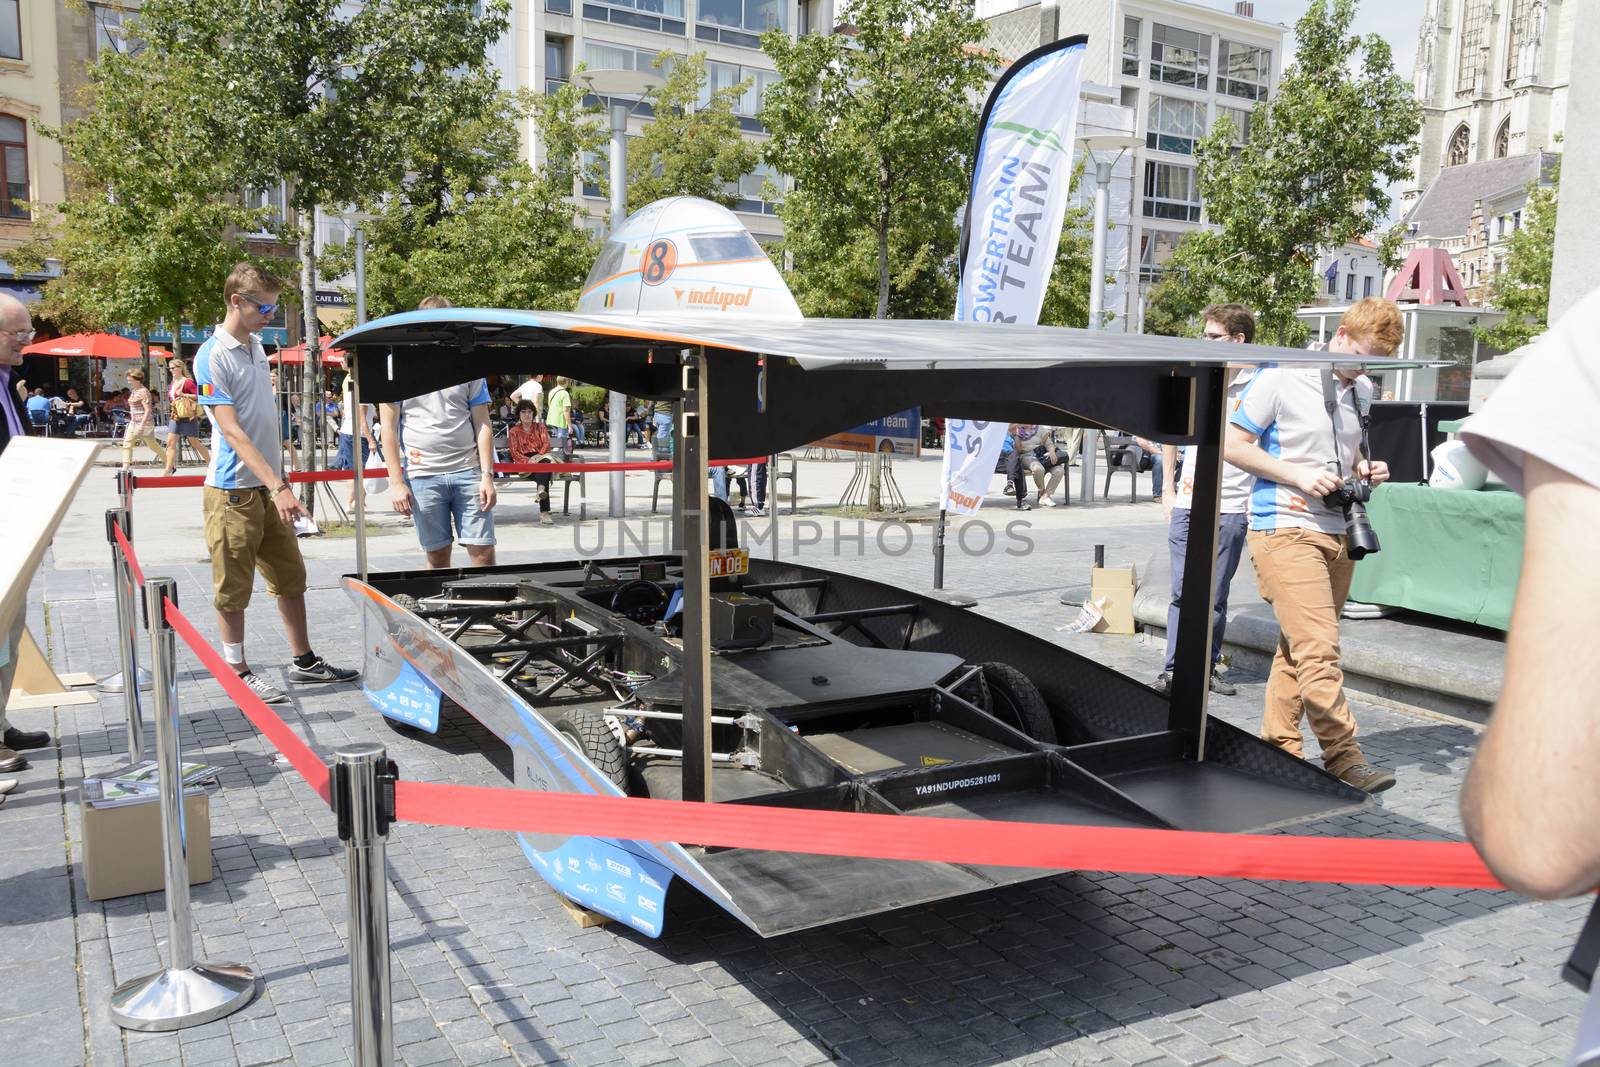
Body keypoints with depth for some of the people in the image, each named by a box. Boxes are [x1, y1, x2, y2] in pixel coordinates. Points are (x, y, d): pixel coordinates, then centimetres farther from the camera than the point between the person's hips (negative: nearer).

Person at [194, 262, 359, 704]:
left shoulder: (257, 346, 11)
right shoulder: (212, 357, -14)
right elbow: (233, 432, -21)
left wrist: (279, 479, 16)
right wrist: (278, 487, -28)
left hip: (268, 485, 8)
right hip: (234, 489, -8)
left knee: (291, 577, 14)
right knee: (234, 588, 3)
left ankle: (304, 660, 25)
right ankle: (238, 672, 14)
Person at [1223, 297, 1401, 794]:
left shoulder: (1362, 390, 14)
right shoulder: (1282, 377, -7)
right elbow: (1232, 445, -7)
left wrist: (1365, 468, 5)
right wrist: (1299, 476, -15)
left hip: (1338, 531, 7)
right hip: (1285, 528, -7)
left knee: (1298, 648, 11)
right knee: (1319, 649, -13)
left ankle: (1278, 746, 20)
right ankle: (1343, 757, -9)